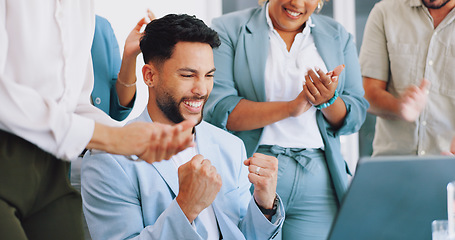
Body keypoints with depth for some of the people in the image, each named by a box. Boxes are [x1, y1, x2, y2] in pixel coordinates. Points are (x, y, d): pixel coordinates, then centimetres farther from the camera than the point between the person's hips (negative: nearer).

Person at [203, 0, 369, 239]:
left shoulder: (338, 37, 13)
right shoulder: (228, 29, 2)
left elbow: (354, 118, 10)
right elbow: (216, 109, -11)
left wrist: (329, 100, -11)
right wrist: (290, 108, -17)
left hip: (318, 182, 3)